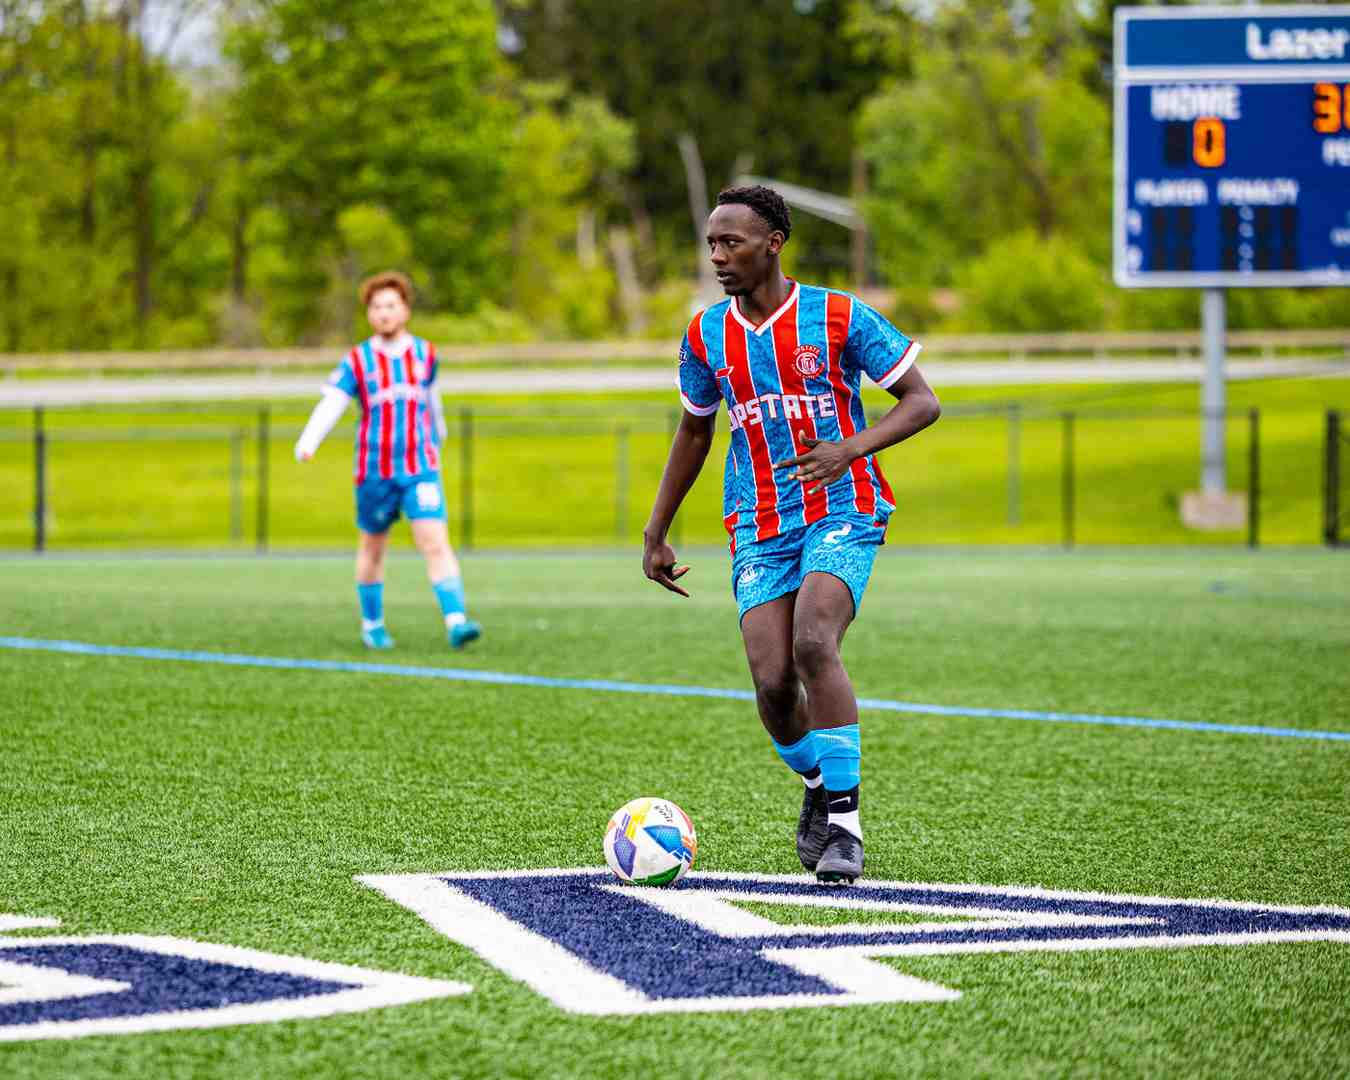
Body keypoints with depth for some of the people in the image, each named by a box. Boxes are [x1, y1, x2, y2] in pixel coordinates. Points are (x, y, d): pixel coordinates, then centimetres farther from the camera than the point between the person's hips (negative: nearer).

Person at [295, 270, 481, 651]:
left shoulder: (425, 354, 5)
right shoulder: (357, 361, -3)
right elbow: (330, 404, -14)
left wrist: (438, 434, 40)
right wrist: (307, 444, -31)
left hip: (421, 469, 0)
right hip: (375, 472, 0)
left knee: (436, 545, -16)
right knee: (372, 550, 15)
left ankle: (456, 621, -25)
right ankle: (372, 624, 33)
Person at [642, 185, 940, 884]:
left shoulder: (838, 318, -7)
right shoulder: (706, 335, 6)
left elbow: (921, 402, -3)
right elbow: (694, 432, 21)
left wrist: (853, 447, -21)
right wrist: (656, 534, 21)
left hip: (841, 516, -4)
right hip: (758, 530, 4)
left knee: (813, 645, -28)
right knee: (773, 683, -11)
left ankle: (844, 820, -18)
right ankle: (817, 787, 21)